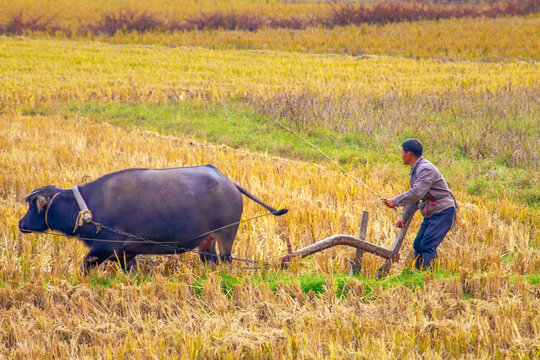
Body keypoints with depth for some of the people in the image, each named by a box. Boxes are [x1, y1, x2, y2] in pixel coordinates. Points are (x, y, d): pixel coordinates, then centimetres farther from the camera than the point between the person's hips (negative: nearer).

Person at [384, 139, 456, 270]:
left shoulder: (426, 169, -18)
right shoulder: (415, 170, 15)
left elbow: (417, 193, -28)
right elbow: (413, 196, 22)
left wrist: (395, 201, -21)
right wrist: (404, 217, 18)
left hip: (443, 211, -10)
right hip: (431, 214, 10)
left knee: (427, 245, -18)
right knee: (418, 245, 11)